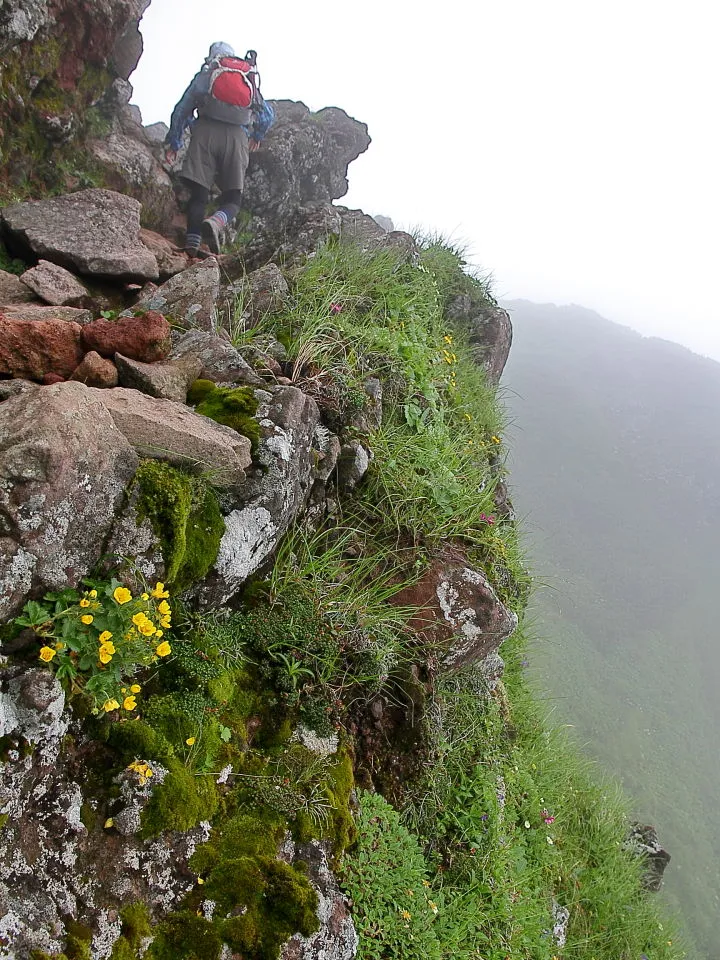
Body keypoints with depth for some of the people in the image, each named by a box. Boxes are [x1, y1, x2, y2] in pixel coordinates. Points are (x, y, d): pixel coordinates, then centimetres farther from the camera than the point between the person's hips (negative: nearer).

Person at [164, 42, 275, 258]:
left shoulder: (203, 76, 21)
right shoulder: (250, 80, 27)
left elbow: (182, 110, 15)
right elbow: (269, 114, 30)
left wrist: (173, 143, 19)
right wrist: (257, 136, 47)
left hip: (206, 132, 0)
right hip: (237, 135, 0)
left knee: (198, 193, 1)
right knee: (233, 197, 2)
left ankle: (192, 243, -15)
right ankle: (216, 222, -31)